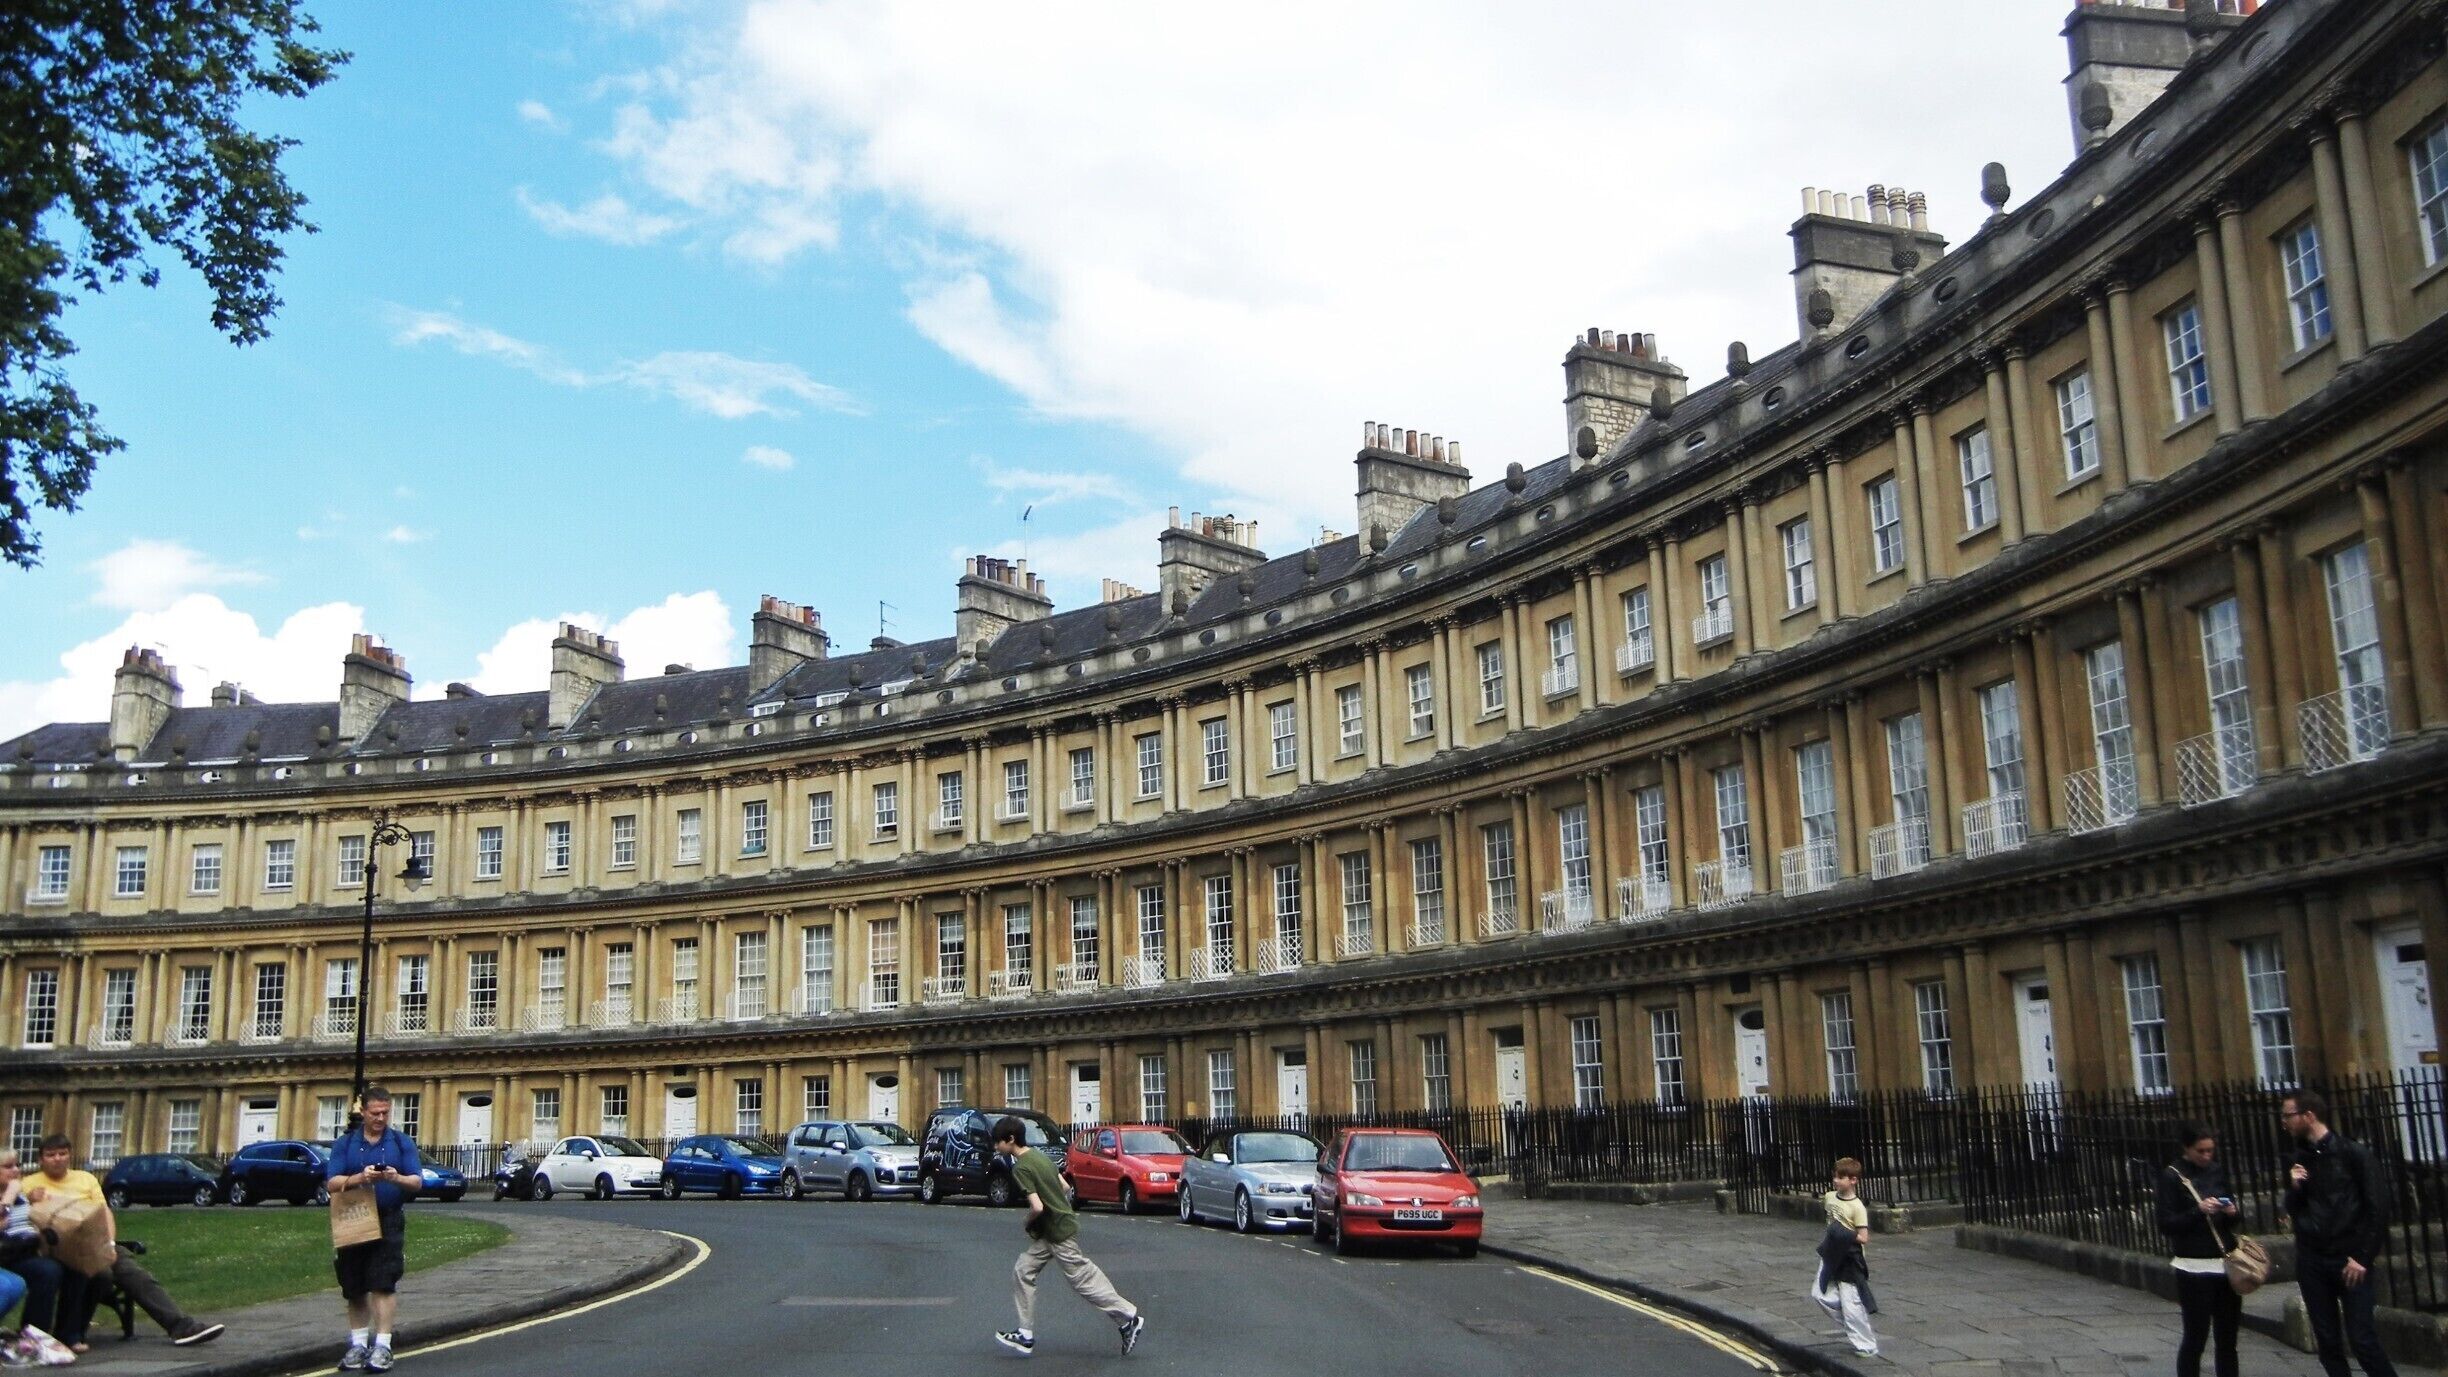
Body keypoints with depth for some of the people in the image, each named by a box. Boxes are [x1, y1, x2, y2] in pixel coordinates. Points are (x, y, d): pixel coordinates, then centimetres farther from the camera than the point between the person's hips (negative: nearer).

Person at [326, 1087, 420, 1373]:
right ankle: (358, 1343, 19)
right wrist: (359, 1178, -19)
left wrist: (396, 1178, -19)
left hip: (389, 1221, -2)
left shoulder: (402, 1142, 7)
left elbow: (416, 1181, 2)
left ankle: (382, 1346, -6)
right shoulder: (345, 1143, 8)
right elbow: (332, 1183, 0)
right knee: (355, 1288, 8)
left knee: (384, 1285, -9)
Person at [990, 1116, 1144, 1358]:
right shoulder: (1039, 1156, 7)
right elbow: (1065, 1188, 15)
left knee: (1083, 1279, 0)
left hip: (1058, 1233, -10)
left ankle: (1129, 1319, 8)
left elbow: (1037, 1207, -28)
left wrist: (1029, 1222, -8)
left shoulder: (1021, 1168, -21)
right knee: (1023, 1271, 10)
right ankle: (1026, 1336, 14)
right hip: (1048, 1232, 10)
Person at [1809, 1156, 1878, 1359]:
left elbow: (1863, 1238, -20)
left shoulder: (1857, 1207, -19)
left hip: (1849, 1260, -7)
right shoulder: (1830, 1197, 2)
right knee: (1820, 1294, 5)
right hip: (1831, 1255, 8)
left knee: (1851, 1303, -6)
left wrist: (1844, 1235, -29)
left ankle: (1866, 1346, 8)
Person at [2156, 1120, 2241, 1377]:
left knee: (2227, 1337, 7)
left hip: (2225, 1264, 5)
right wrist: (2198, 1211, -22)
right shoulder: (2172, 1177, -5)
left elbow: (2233, 1217, 18)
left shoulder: (2218, 1172, 10)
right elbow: (2166, 1224, -9)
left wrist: (2233, 1212, -5)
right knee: (2196, 1337, -2)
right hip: (2194, 1268, -5)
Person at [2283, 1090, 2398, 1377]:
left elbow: (2377, 1206, -8)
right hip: (2311, 1262, 5)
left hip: (2350, 1261, -5)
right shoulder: (2298, 1159, 10)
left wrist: (2364, 1257, -11)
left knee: (2363, 1341, -7)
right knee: (2328, 1342, 7)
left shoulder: (2353, 1152, -6)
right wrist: (2294, 1187, -4)